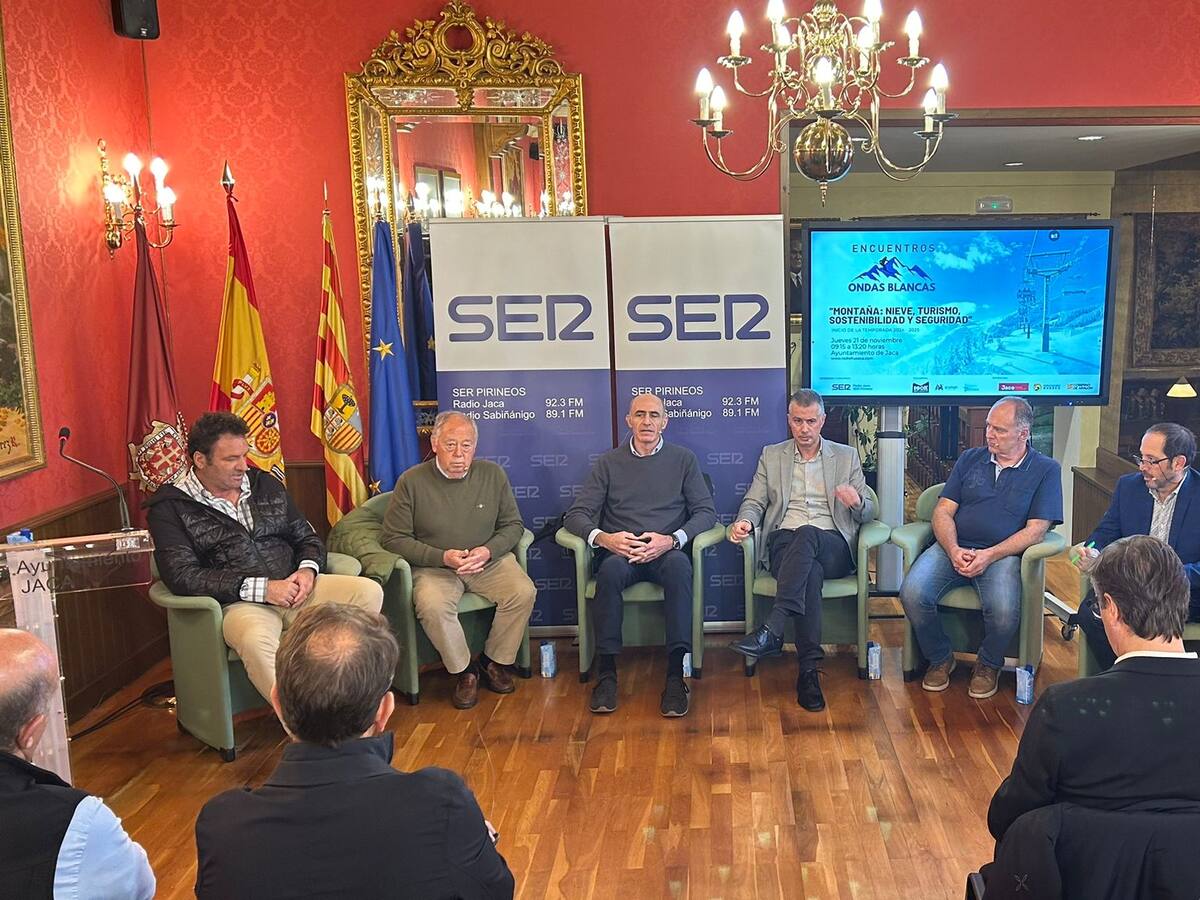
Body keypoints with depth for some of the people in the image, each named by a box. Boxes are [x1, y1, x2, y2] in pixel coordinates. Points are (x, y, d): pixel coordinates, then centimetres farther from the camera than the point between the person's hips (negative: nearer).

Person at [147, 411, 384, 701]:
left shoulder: (265, 484, 17)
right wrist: (261, 588, -16)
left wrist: (308, 569, -4)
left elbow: (307, 538, 22)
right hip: (238, 602, -5)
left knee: (369, 591, -19)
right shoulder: (170, 508, 2)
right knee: (256, 641, -40)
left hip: (292, 588, 5)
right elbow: (182, 577, -9)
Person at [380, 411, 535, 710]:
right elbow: (393, 538, -6)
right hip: (434, 566, -2)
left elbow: (513, 525, 9)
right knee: (432, 606, -34)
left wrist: (488, 551, -12)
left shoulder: (492, 474, 1)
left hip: (489, 561, 3)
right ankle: (463, 671, -8)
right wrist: (442, 557, -17)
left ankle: (495, 662, 1)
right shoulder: (412, 481, -7)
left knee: (523, 592, -24)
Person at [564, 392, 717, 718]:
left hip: (667, 552, 0)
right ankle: (607, 672, -29)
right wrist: (603, 538, -16)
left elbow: (706, 511, 5)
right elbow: (575, 515, 6)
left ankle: (676, 675, -37)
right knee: (611, 569, -36)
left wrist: (672, 539, -14)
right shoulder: (609, 462, 13)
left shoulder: (684, 459, 13)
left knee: (678, 565, -37)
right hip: (620, 552, 1)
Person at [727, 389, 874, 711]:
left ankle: (771, 630, -48)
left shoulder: (847, 456, 18)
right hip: (784, 544, 1)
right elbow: (754, 502, 14)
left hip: (832, 546, 0)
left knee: (807, 534, -38)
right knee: (810, 571, -37)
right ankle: (809, 670, -38)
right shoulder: (771, 456, 20)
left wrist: (857, 502, -11)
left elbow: (867, 513, 15)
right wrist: (744, 521, -10)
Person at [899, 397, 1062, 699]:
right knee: (912, 593, -26)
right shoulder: (970, 459, 16)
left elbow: (1036, 529, -3)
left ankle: (989, 664, 3)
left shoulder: (1045, 470, 7)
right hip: (954, 548, 3)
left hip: (1002, 554, -3)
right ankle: (939, 658, 3)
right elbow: (943, 511, 10)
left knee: (1004, 611, -33)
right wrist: (954, 550, -11)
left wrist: (989, 556, -16)